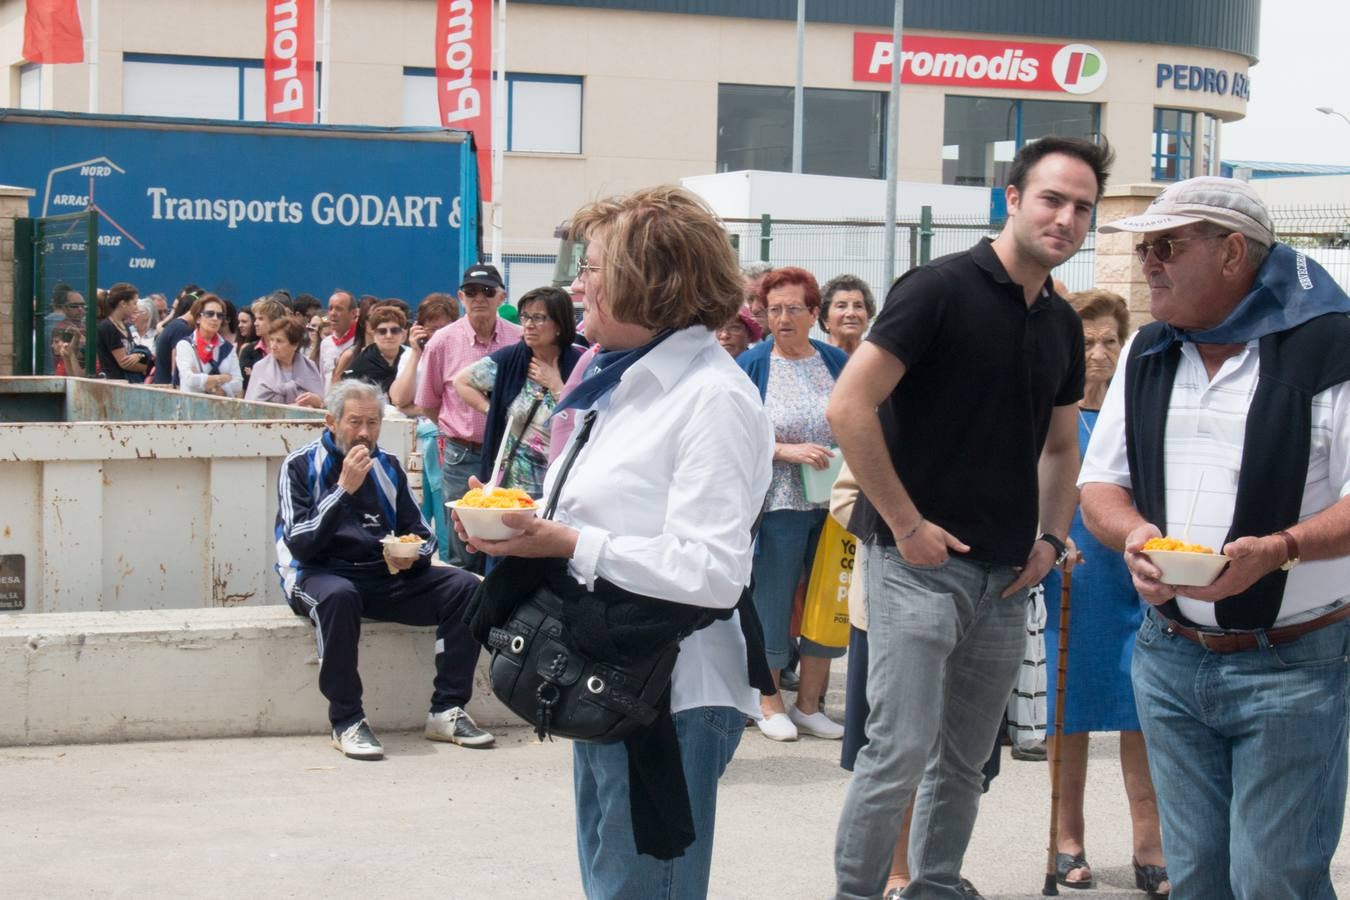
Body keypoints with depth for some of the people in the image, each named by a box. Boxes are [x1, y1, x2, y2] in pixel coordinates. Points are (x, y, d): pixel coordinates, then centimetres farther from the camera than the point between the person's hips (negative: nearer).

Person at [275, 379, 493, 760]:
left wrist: (412, 556, -8)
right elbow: (299, 543, -14)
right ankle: (346, 722, -30)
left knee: (464, 587, -16)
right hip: (320, 575, -5)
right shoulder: (301, 466, -2)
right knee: (338, 595, -41)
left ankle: (446, 711, -13)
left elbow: (422, 534, 17)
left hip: (384, 576, 5)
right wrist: (344, 488, -21)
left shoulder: (387, 467, 12)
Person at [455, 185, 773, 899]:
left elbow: (711, 570, -25)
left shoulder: (713, 398, -17)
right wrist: (529, 529, 5)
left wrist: (571, 544, -20)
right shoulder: (628, 382, 15)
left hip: (672, 702, -10)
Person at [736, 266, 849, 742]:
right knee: (772, 601, 2)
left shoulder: (836, 362, 6)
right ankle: (771, 704, 17)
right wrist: (789, 452, -18)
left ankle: (809, 704, 21)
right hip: (777, 505, -4)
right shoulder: (751, 365, -4)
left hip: (830, 504, 4)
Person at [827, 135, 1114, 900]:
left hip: (1006, 576, 7)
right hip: (921, 561, -7)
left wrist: (1052, 537, 9)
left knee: (966, 761, 13)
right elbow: (849, 408, -16)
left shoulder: (1062, 324, 11)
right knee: (901, 751, -8)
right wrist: (905, 523, -15)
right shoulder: (942, 289, -10)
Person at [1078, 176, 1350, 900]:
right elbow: (1099, 487, 12)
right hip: (1169, 659, 6)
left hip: (1291, 669, -5)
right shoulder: (1148, 355, 11)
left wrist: (1277, 550, -30)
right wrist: (1135, 534, -10)